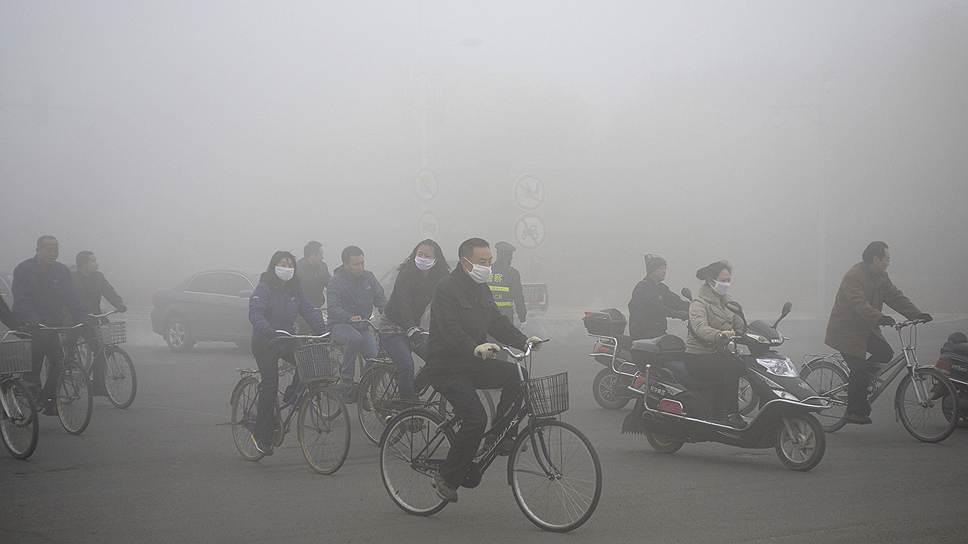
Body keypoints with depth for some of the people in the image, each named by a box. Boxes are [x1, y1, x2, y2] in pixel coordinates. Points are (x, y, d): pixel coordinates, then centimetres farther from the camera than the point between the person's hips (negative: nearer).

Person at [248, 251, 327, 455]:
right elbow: (255, 313, -26)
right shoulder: (264, 287, -11)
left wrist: (323, 330, -15)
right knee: (270, 385, -9)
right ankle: (262, 435, 0)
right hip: (265, 342, -5)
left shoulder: (295, 289, 7)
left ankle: (292, 397, 3)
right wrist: (267, 330, -45)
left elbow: (309, 310, 0)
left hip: (287, 340, 5)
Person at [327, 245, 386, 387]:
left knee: (376, 358, -18)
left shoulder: (368, 277, 6)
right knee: (355, 338, -38)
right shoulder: (337, 281, -10)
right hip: (340, 325, -5)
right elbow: (333, 308, -22)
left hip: (363, 326, 5)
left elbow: (381, 299, 8)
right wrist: (350, 317, -42)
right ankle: (347, 379, -20)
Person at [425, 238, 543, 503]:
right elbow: (450, 329, -27)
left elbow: (497, 321, 8)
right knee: (476, 419, -21)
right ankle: (447, 478, -6)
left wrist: (523, 340, -8)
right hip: (447, 368, -8)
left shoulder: (482, 289, 13)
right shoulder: (446, 289, -14)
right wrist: (475, 347, -44)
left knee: (516, 374, -13)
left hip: (473, 364, 8)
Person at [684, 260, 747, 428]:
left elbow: (740, 326, 12)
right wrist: (720, 335, -48)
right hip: (698, 357, -7)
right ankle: (731, 414, -22)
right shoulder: (699, 304, -8)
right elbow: (700, 327, -28)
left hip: (719, 354, 8)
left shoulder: (728, 302, 18)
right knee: (731, 367, -31)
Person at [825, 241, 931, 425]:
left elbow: (895, 296, 4)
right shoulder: (854, 276, -23)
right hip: (847, 330, -9)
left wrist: (917, 314, -8)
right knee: (858, 371, -8)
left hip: (866, 328, 9)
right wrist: (879, 318, -46)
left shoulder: (881, 277, 6)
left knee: (886, 353, -6)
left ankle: (857, 381, 13)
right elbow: (859, 304, -34)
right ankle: (855, 413, 3)